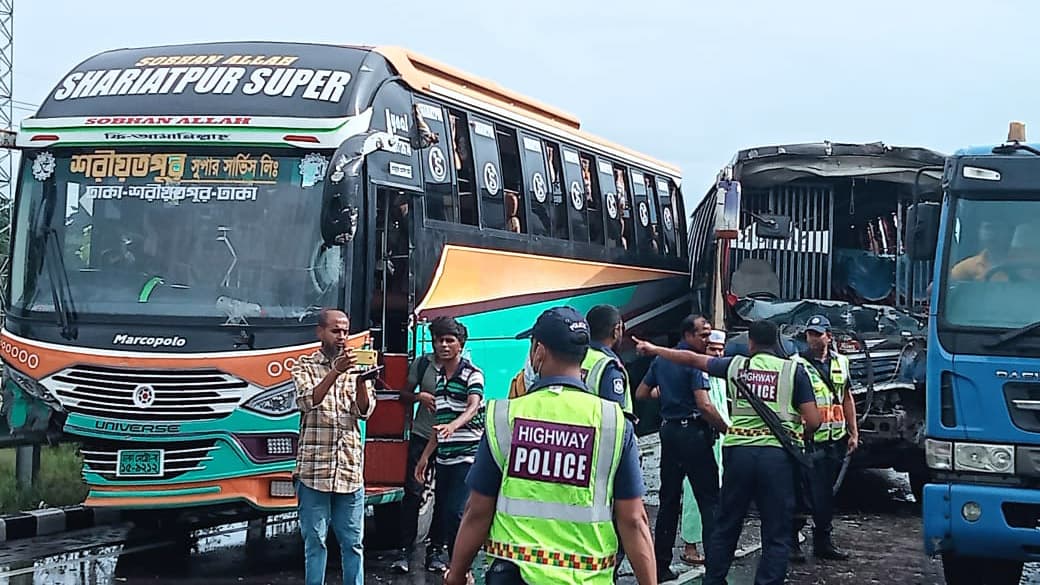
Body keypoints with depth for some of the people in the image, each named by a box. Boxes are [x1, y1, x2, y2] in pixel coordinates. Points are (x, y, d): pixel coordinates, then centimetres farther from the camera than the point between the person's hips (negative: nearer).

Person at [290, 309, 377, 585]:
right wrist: (336, 371, -25)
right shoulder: (305, 366, 4)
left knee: (353, 542, 5)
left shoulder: (356, 366, 12)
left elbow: (365, 411, 1)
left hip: (350, 469, 3)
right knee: (315, 541, 1)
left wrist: (362, 382, -19)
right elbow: (308, 401, -13)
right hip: (314, 469, -3)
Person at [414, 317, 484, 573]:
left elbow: (473, 407, -25)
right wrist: (425, 456, 20)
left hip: (467, 455, -7)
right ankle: (436, 551, 27)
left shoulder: (472, 374, -7)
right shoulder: (439, 375, 14)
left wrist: (453, 426, -44)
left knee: (455, 512, -13)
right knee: (440, 509, 12)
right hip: (444, 457, 7)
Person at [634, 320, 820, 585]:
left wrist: (653, 349, 33)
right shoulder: (794, 371, 1)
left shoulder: (736, 365, 8)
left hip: (738, 451, 3)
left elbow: (691, 358, 19)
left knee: (726, 526, 16)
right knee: (776, 535, 3)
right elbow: (813, 421, -3)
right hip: (777, 454, -2)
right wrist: (796, 435, 19)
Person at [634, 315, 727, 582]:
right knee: (709, 498, -4)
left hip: (669, 431, 7)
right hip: (693, 431, -7)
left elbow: (641, 394, 18)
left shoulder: (660, 360, 10)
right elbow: (704, 405, -21)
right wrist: (728, 430, -15)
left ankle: (661, 565, 13)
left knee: (669, 499, 11)